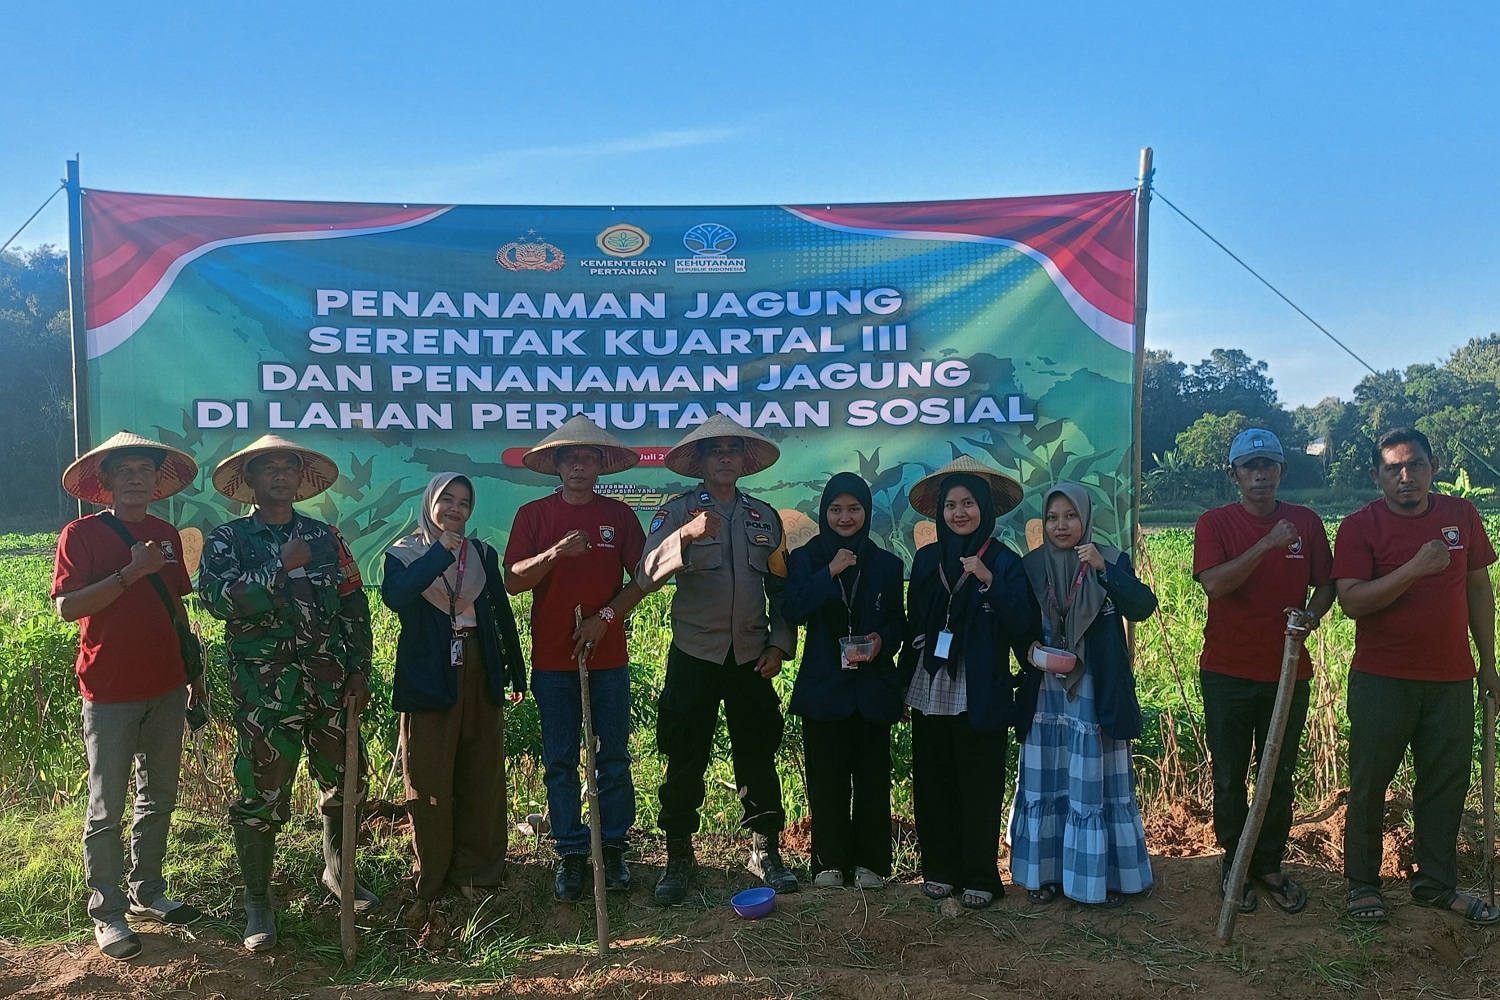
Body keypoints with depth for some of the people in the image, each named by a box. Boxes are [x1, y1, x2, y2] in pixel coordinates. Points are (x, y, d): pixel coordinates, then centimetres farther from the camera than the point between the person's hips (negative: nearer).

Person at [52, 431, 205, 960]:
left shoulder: (166, 535, 9)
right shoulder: (81, 534, -6)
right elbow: (66, 606, -15)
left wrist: (195, 672, 16)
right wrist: (129, 573, -24)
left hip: (165, 688, 5)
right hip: (109, 693, -5)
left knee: (158, 798, 13)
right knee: (107, 809, 2)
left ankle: (148, 892, 27)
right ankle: (107, 912, 13)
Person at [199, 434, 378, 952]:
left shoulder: (326, 536, 11)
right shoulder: (228, 539, 3)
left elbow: (354, 605, 9)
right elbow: (218, 599, -14)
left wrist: (359, 670, 2)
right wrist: (281, 567, -16)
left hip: (331, 683, 3)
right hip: (265, 689, -3)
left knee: (343, 781, 11)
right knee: (261, 793, 1)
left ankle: (337, 872, 34)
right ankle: (258, 901, 18)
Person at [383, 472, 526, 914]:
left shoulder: (482, 554, 10)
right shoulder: (404, 553, 1)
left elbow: (502, 613, 13)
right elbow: (394, 596, -21)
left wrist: (517, 672, 13)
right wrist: (441, 552, -22)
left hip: (480, 676, 3)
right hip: (429, 677, -3)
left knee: (482, 778, 6)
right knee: (428, 784, 1)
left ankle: (476, 873, 20)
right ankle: (429, 885, 13)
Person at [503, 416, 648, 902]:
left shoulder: (619, 516, 6)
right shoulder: (533, 515, 4)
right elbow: (513, 581, -4)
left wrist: (605, 617, -8)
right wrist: (554, 553, -20)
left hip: (608, 657, 0)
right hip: (551, 658, 0)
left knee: (614, 760, 5)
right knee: (560, 764, 5)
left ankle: (614, 848, 18)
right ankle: (570, 854, 16)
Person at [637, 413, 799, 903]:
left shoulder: (765, 515, 9)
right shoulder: (677, 511, -2)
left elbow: (781, 588, 13)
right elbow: (647, 577, -17)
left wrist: (780, 644, 3)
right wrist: (687, 536, -32)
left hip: (752, 657, 3)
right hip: (694, 656, -3)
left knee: (758, 758, 9)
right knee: (685, 762, 3)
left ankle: (765, 851, 24)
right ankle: (679, 858, 18)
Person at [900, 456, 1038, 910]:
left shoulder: (1004, 562, -2)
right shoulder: (926, 559, 9)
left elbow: (1022, 626, -13)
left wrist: (989, 582, -24)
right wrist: (904, 679, 10)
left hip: (979, 697, -4)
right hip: (929, 693, 4)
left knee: (979, 789, 3)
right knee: (933, 786, 9)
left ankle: (980, 877, 16)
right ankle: (940, 869, 22)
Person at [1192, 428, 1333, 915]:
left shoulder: (1306, 522, 4)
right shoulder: (1215, 523, -5)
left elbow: (1326, 583, 9)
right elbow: (1213, 583, -19)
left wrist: (1312, 613, -12)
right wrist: (1266, 544, -27)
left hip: (1288, 671, 2)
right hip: (1228, 672, -2)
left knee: (1280, 775, 11)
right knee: (1229, 778, 7)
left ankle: (1270, 865, 26)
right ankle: (1235, 865, 22)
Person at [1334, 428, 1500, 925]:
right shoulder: (1359, 526, -8)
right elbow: (1351, 601, -17)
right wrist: (1414, 568, -27)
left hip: (1452, 679, 4)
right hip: (1382, 680, -3)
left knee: (1447, 783, 11)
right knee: (1369, 783, 5)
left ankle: (1437, 884, 27)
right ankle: (1363, 883, 19)